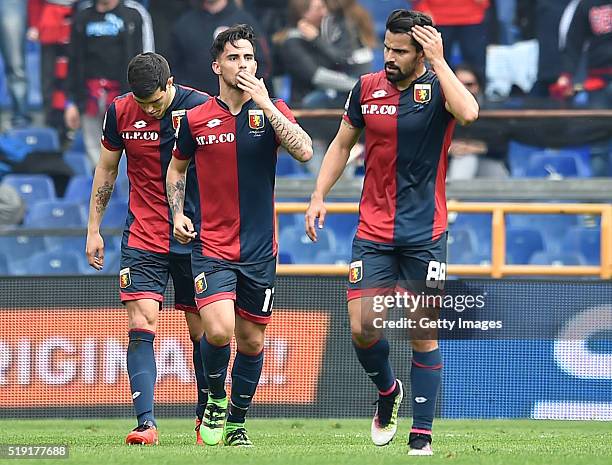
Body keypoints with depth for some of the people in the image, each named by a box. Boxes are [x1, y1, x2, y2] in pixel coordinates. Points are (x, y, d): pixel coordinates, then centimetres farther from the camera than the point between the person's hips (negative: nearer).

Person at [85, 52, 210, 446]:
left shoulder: (201, 108, -10)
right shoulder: (120, 111, -1)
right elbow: (106, 169, 12)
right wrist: (94, 229, 11)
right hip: (143, 238, 1)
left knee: (201, 331, 6)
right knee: (141, 327, -13)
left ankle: (206, 415, 24)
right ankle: (147, 422, -18)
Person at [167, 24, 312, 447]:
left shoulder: (272, 111, 0)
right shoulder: (195, 120, 1)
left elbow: (304, 151, -18)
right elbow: (176, 169, 18)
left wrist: (265, 103, -19)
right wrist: (178, 213, 3)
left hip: (259, 251, 2)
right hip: (211, 248, -1)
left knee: (252, 341, 8)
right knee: (218, 330, -22)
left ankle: (236, 423, 27)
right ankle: (215, 398, 7)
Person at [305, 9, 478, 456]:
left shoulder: (438, 88, -6)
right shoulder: (367, 89, 4)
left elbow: (468, 112, -30)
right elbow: (342, 144, 16)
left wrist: (439, 60, -23)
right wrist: (319, 196, 6)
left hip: (425, 235, -3)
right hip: (373, 231, 3)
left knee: (423, 335, -1)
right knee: (362, 327, -6)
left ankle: (422, 435, 6)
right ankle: (388, 391, 24)